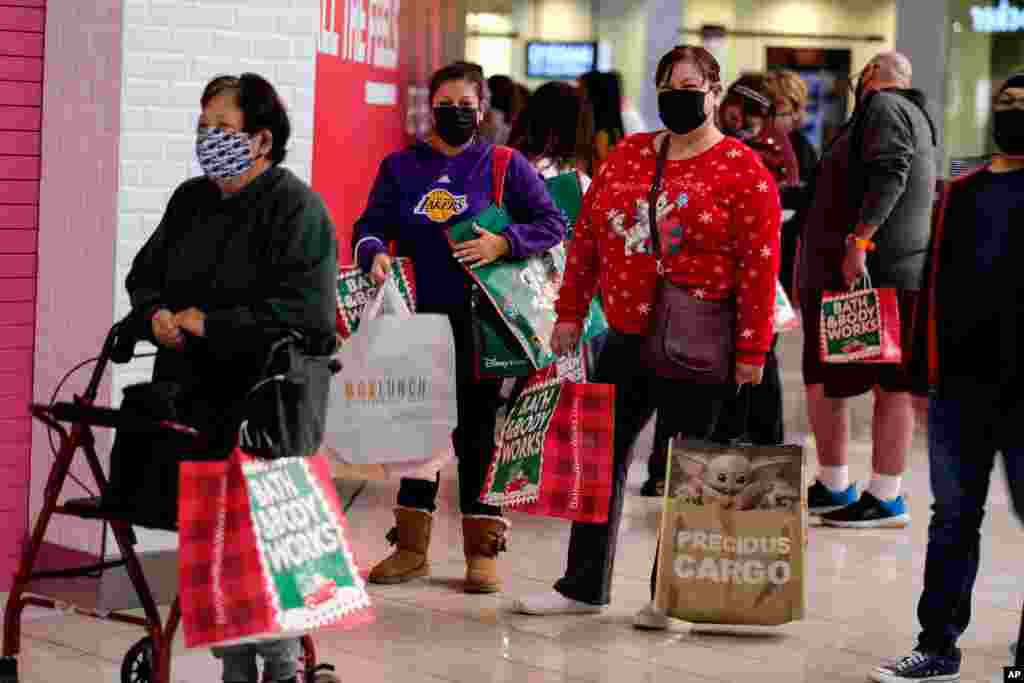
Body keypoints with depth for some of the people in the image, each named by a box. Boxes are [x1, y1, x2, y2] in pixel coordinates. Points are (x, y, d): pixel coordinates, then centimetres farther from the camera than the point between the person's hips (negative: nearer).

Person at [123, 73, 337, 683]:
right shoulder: (190, 200, 15)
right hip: (191, 403, 7)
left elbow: (305, 312, -19)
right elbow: (145, 274, 24)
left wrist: (208, 324, -18)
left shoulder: (297, 208, -9)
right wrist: (157, 314, 0)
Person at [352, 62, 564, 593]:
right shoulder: (401, 167, 10)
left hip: (479, 322, -2)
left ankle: (482, 549, 11)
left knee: (476, 430, 2)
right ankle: (411, 546, 18)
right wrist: (376, 253, -16)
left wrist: (504, 242, -15)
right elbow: (370, 224, 7)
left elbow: (552, 224, 1)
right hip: (418, 317, 3)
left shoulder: (505, 165, 3)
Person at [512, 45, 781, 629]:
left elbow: (759, 266, -12)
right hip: (626, 339, 6)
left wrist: (751, 350, -15)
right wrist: (571, 312, 10)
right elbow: (588, 236, 13)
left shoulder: (743, 171, -8)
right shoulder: (627, 155, 10)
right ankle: (584, 586, 22)